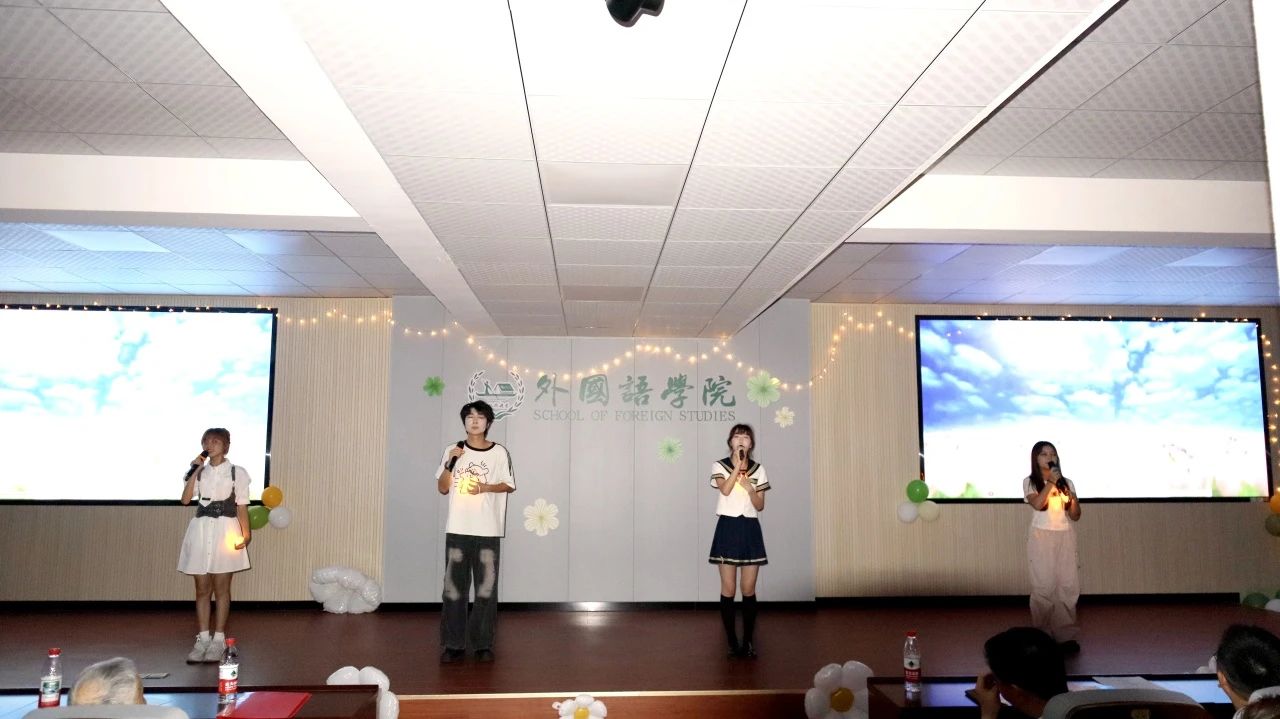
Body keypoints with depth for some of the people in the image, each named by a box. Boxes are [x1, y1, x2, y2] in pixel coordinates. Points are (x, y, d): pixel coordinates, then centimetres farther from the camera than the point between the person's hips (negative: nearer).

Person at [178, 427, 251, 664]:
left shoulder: (237, 473, 1)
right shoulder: (199, 471, 11)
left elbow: (242, 506, -1)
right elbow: (186, 499, -2)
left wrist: (245, 534, -10)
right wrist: (195, 471, -7)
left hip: (225, 530, -4)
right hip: (201, 529, 4)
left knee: (221, 588, 1)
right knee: (202, 588, 6)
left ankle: (218, 640, 8)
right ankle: (203, 639, 15)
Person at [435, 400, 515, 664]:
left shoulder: (499, 452, 1)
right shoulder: (453, 451, 5)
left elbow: (509, 485, 5)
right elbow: (442, 488, 5)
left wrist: (484, 487, -11)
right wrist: (451, 463, -10)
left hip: (488, 530, -1)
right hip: (457, 529, 1)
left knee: (486, 587, 2)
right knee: (454, 586, 2)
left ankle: (483, 644, 13)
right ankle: (454, 644, 12)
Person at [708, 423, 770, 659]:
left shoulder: (758, 469, 7)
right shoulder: (720, 466, 0)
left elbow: (760, 506, 4)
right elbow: (725, 490, -19)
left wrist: (750, 489, -13)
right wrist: (738, 466, -18)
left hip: (750, 529, 2)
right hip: (728, 527, -2)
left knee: (749, 590, 3)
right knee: (728, 589, 0)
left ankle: (748, 641, 13)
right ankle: (732, 642, 10)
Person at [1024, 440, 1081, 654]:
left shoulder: (1066, 483, 10)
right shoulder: (1030, 482, 0)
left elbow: (1075, 516, 8)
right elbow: (1038, 504, -19)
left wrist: (1074, 501, -12)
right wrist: (1051, 481, -20)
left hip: (1065, 536, 4)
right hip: (1041, 537, -3)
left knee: (1069, 586, -1)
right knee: (1044, 586, -4)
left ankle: (1066, 634, 7)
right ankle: (1042, 635, 5)